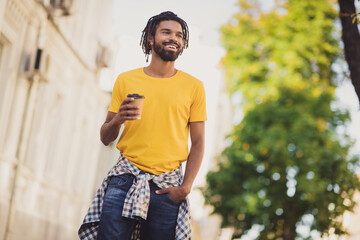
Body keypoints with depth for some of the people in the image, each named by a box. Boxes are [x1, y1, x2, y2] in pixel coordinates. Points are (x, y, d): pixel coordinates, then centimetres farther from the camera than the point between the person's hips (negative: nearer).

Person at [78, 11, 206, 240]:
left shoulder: (194, 87, 7)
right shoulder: (126, 80, 9)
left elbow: (198, 143, 6)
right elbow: (105, 138, 11)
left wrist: (185, 187, -7)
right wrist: (117, 120, -11)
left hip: (167, 185, 0)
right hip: (125, 177, 0)